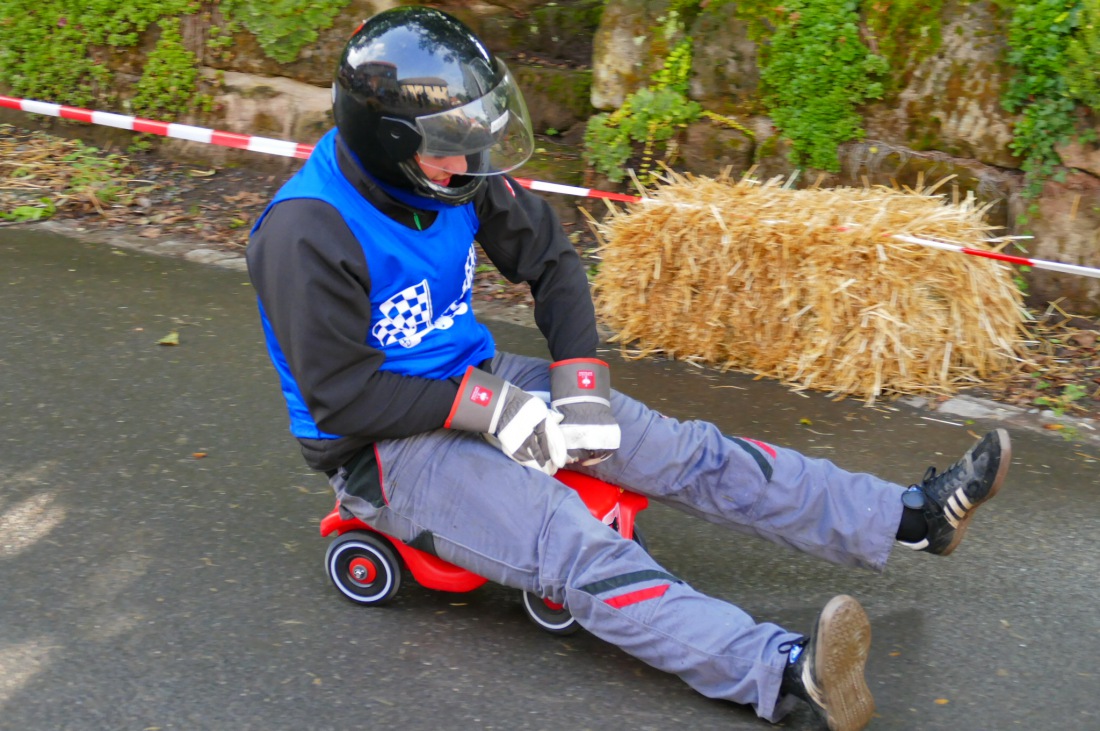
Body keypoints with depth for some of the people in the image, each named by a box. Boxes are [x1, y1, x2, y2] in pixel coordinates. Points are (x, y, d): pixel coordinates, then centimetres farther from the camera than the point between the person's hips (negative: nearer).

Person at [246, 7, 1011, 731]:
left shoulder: (456, 176, -5)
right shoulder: (308, 235, -25)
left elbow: (549, 258, 6)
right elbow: (341, 398, -22)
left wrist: (581, 380, -6)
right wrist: (486, 407, -21)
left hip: (476, 380, 7)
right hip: (387, 444, -7)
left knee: (686, 451, -2)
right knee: (573, 546, -29)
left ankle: (912, 514, 0)